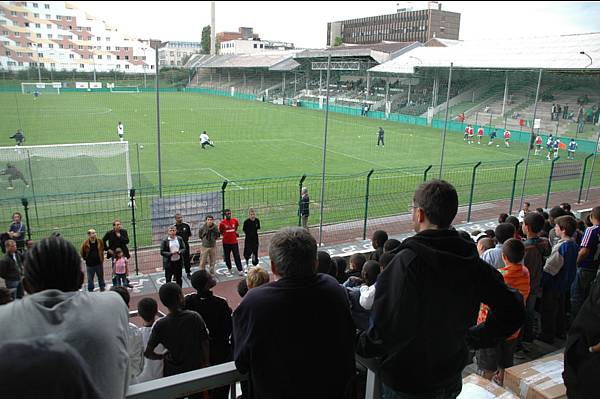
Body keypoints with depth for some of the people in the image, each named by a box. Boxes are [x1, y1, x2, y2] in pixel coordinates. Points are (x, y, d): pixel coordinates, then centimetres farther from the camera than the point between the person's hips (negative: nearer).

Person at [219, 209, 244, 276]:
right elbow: (220, 231, 4)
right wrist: (226, 235, 0)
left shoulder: (235, 220, -2)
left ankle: (240, 270, 4)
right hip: (226, 243, -1)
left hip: (234, 242, 1)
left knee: (237, 257, 1)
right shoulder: (222, 222, -10)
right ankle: (229, 269, 26)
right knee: (227, 257, 10)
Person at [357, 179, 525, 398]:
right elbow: (513, 310, 1)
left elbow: (388, 331, -30)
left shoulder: (406, 261, -28)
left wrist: (360, 346, -12)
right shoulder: (472, 262, -8)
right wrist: (475, 338, 10)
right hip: (451, 381, 6)